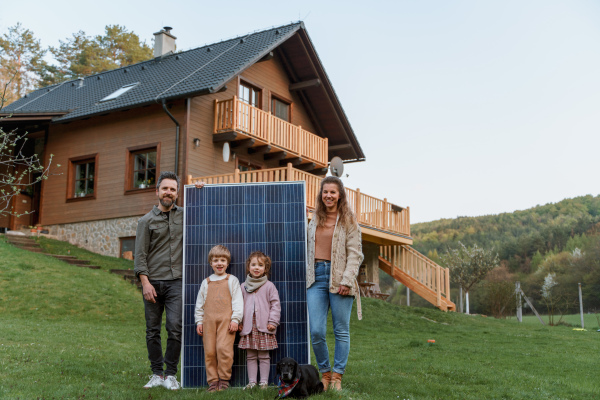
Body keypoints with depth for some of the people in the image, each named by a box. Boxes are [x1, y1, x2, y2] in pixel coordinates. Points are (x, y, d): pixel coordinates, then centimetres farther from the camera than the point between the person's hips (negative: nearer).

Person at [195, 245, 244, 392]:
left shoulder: (232, 280, 10)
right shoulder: (206, 282, 17)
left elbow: (238, 301, 5)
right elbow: (200, 303, 19)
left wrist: (235, 319, -4)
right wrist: (199, 321, 11)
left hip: (226, 320, -3)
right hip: (209, 321, 3)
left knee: (223, 348, -14)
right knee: (209, 351, -1)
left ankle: (224, 379, 1)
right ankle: (212, 381, 8)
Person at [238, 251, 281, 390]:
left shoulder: (269, 286, 1)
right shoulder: (243, 287, 9)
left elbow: (275, 304, 0)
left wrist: (273, 322, -7)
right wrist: (238, 322, 6)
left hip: (264, 326, -2)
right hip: (248, 327, 3)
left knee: (264, 356, 3)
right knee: (250, 356, 7)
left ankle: (264, 382, 10)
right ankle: (252, 382, 13)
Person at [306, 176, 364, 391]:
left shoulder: (348, 220, 1)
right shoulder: (315, 220, 14)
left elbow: (355, 254, -4)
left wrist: (346, 281, -13)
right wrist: (308, 275, 11)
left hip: (338, 278, -3)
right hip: (316, 277, 3)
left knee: (341, 330, 3)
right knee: (316, 332, -2)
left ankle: (337, 376, 14)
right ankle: (325, 372, 17)